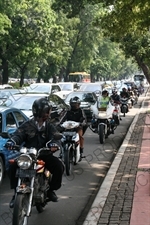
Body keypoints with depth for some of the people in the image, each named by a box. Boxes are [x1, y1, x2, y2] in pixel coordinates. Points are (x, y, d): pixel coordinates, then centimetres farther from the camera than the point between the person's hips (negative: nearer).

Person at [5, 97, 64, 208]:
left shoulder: (49, 126, 6)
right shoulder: (27, 125, 2)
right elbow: (18, 134, -10)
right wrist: (12, 141, -35)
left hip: (45, 154, 1)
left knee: (59, 166, -22)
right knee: (13, 167, -24)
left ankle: (51, 189, 3)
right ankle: (17, 192, -7)